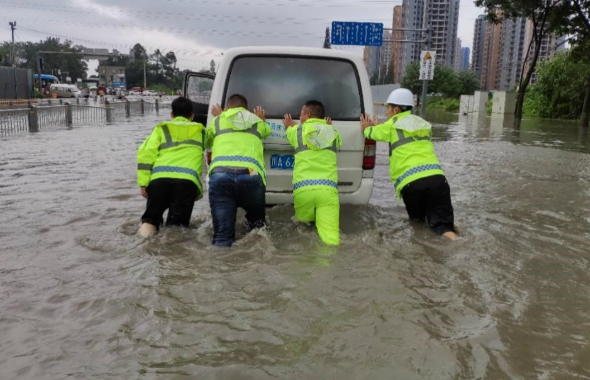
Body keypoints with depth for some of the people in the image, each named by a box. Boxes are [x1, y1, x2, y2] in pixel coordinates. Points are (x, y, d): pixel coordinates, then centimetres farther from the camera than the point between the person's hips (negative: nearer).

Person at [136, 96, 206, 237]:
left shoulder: (161, 128, 24)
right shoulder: (200, 131, 28)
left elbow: (146, 153, 9)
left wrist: (143, 183, 5)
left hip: (160, 178, 1)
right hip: (187, 179, 0)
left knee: (150, 217, 15)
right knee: (177, 223, 1)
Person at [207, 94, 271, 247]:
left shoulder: (217, 121, 27)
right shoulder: (257, 122, 30)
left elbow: (207, 142, 48)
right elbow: (267, 131, 53)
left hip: (220, 175, -1)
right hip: (251, 175, 1)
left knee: (223, 235, -4)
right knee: (255, 219, 26)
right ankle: (257, 229, -6)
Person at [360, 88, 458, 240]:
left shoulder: (393, 125, 10)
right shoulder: (421, 123, 25)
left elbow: (374, 133, 29)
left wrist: (367, 128, 50)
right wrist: (377, 127, 52)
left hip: (411, 181, -3)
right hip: (436, 177, 3)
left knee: (417, 220, 19)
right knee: (442, 224, -1)